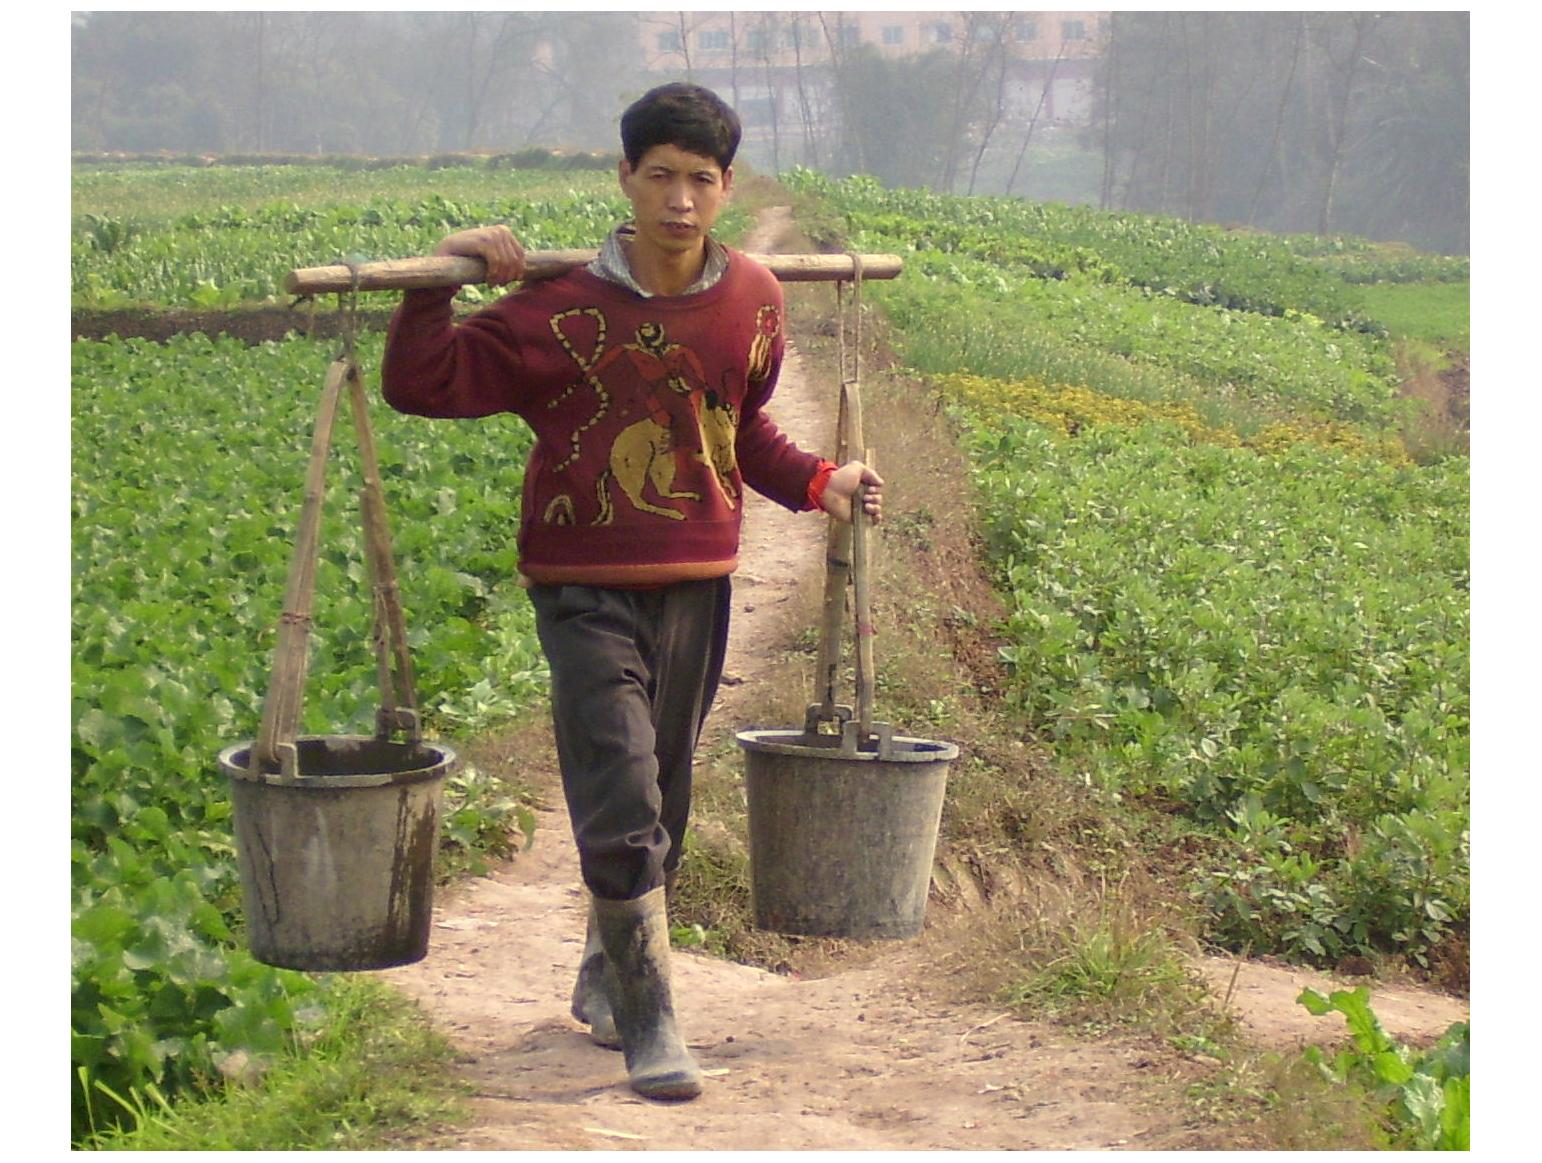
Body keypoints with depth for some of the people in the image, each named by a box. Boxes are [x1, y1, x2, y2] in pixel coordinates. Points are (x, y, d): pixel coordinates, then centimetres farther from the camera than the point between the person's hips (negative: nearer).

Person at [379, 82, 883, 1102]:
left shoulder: (753, 302, 2)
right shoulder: (561, 310, -10)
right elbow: (421, 384, -7)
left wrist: (818, 483, 8)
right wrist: (439, 281, -17)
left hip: (698, 586, 4)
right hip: (588, 589, -4)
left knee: (664, 806, 15)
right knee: (622, 810, -11)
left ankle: (605, 978, 37)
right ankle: (649, 1026, -3)